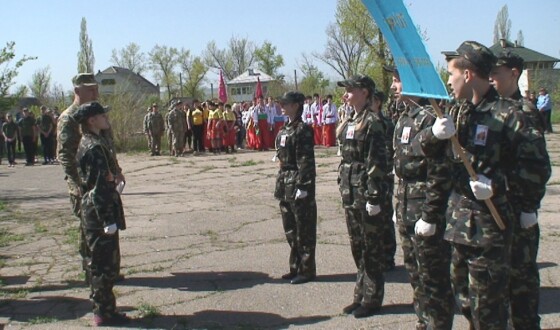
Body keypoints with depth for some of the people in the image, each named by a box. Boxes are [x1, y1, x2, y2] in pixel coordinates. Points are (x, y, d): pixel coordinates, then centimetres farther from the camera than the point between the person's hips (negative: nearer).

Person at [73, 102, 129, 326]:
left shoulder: (90, 144, 14)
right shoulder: (95, 147, -18)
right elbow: (99, 188, -22)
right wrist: (108, 220, -22)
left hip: (94, 214, 10)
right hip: (100, 215, -10)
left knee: (104, 264, 17)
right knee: (105, 265, -2)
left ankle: (103, 308, 26)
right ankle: (104, 313, 7)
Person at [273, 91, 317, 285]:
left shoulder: (303, 129, -13)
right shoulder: (284, 130, 14)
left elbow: (306, 161, -18)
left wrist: (303, 186, -21)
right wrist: (280, 184, 18)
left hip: (299, 184, -9)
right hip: (286, 184, 9)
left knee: (304, 229, 0)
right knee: (290, 229, 15)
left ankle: (307, 270, 9)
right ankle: (295, 267, 25)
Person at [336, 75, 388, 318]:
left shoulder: (372, 122, -13)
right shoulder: (349, 122, 13)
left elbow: (378, 162, -17)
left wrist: (374, 197, -19)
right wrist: (343, 188, 16)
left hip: (366, 192, -9)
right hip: (351, 192, 9)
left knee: (371, 247, 2)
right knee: (357, 246, 15)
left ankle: (372, 299, 13)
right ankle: (361, 295, 26)